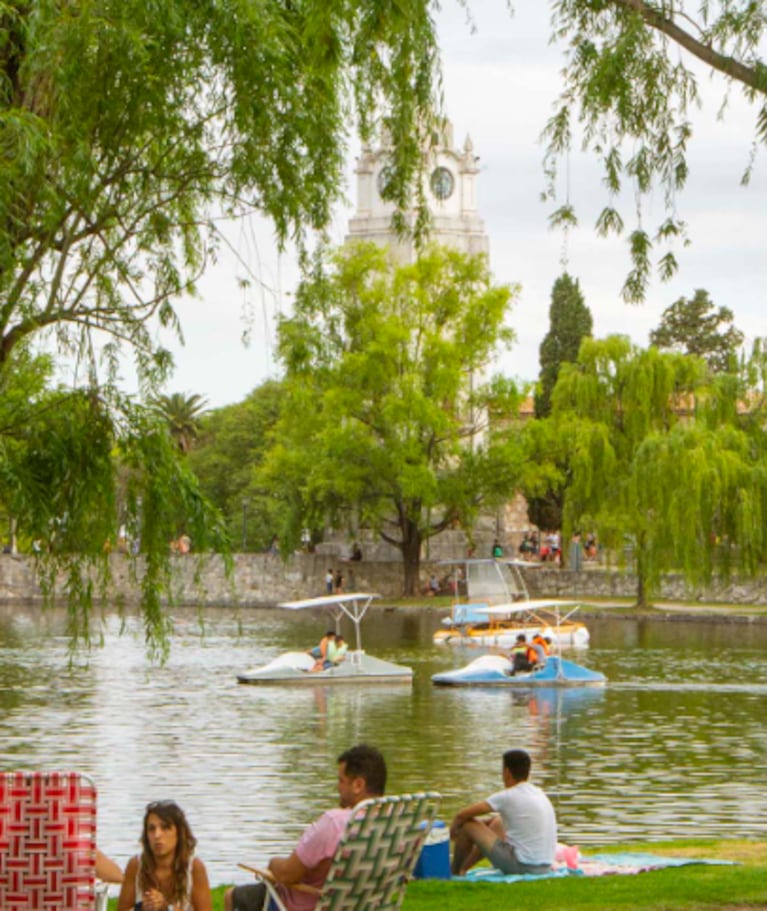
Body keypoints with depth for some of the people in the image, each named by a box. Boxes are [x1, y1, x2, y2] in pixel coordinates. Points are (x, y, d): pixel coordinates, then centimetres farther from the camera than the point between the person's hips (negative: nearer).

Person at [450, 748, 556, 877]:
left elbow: (463, 815, -7)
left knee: (468, 824, 4)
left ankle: (455, 874, 24)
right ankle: (463, 869, 39)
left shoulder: (507, 797, -13)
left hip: (521, 866, -8)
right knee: (497, 822, 29)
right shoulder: (540, 794, 11)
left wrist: (453, 827, 17)